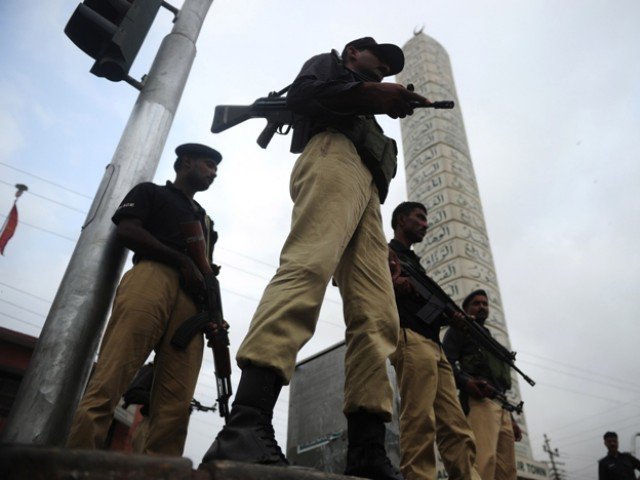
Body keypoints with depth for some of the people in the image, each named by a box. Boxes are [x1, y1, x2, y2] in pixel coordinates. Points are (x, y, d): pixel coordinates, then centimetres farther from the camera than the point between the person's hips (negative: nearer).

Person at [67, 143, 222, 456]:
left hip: (191, 300, 5)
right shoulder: (151, 192, 23)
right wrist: (182, 261, -5)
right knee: (111, 378, -19)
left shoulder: (205, 220, 38)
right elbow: (126, 231, 3)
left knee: (175, 402, -10)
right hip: (152, 276, -4)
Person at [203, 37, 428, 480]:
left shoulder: (362, 115, 45)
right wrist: (372, 95, 2)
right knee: (308, 267, -33)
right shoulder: (328, 63, 29)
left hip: (365, 192, 8)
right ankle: (246, 427, -44)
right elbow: (301, 94, 5)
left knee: (377, 319, -12)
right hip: (334, 154, -8)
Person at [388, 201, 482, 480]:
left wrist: (451, 316, 9)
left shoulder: (414, 262, 35)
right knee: (419, 424, -18)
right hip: (410, 339, -9)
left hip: (433, 345, 9)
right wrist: (391, 284, -14)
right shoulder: (384, 252, 12)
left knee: (456, 429, -1)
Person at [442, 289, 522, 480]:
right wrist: (465, 381, -23)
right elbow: (446, 362, -4)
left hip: (502, 407, 8)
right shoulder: (461, 329, 14)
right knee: (485, 459, -26)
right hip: (479, 399, -8)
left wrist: (511, 419, 22)